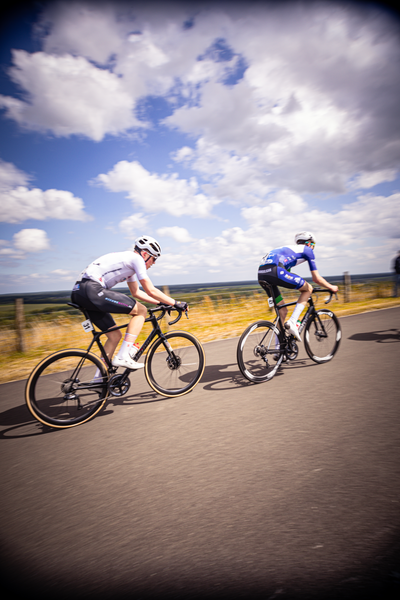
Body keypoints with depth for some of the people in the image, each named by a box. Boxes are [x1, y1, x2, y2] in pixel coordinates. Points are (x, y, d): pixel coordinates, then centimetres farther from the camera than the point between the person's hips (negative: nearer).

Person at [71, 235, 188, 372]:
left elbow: (136, 292, 32)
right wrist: (175, 303, 1)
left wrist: (160, 302, 29)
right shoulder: (136, 258, -3)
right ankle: (123, 356, -10)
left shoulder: (129, 261, 27)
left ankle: (99, 378, 18)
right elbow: (151, 291, -6)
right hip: (92, 290, -10)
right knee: (141, 310, -6)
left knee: (115, 336, 15)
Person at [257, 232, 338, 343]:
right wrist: (331, 287, 34)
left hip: (261, 274, 8)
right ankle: (292, 323, 1)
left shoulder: (289, 249, 38)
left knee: (282, 311, 19)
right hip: (274, 270, -8)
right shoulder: (307, 250, 18)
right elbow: (316, 279, 17)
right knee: (308, 289, 12)